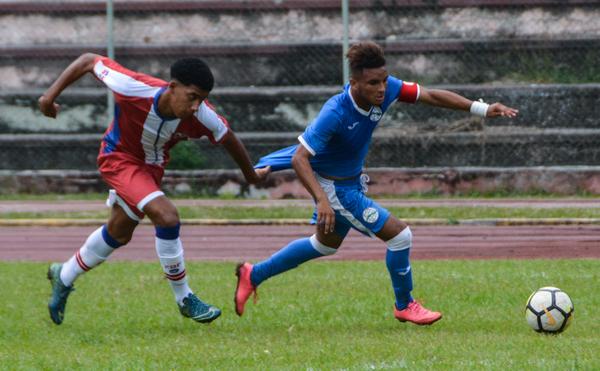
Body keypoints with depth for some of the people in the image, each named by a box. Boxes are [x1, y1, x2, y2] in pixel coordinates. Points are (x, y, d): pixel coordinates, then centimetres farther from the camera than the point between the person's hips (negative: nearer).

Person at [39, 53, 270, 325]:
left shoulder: (201, 116, -26)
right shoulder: (136, 89, -37)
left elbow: (228, 139, -5)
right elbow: (89, 61, -25)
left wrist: (251, 175, 10)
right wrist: (51, 95, -26)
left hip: (152, 166, 6)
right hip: (119, 158, -6)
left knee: (118, 234, 21)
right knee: (167, 216, -24)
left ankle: (63, 277, 46)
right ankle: (184, 300, -9)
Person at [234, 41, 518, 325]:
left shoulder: (386, 89, -18)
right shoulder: (335, 114, -36)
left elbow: (430, 96, -10)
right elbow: (300, 159, -35)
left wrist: (482, 109, -17)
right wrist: (322, 201, -46)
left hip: (352, 180, 9)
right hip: (334, 187, -9)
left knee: (326, 245, 30)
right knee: (400, 235, -9)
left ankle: (254, 275, 43)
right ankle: (404, 306, 14)